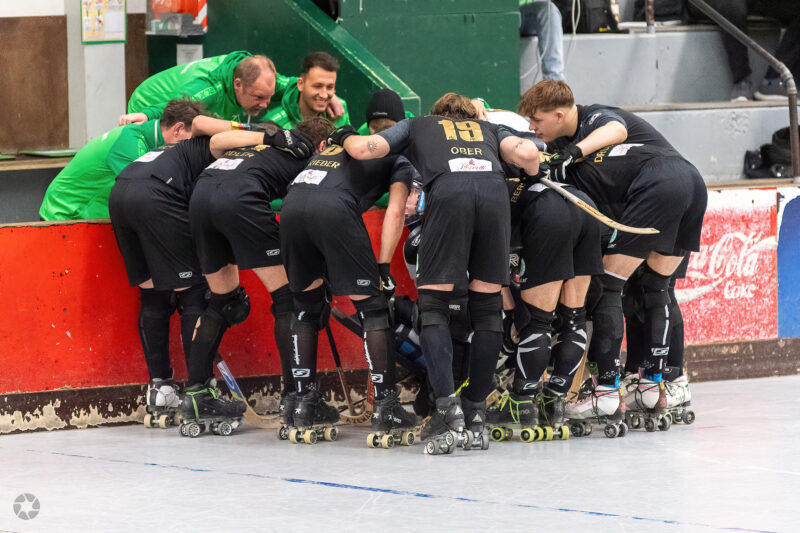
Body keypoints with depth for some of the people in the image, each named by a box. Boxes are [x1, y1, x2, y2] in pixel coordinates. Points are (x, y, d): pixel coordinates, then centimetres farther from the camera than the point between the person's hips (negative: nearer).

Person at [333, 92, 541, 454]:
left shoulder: (416, 126, 35)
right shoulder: (490, 129, 37)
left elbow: (363, 149, 22)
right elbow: (527, 154, 17)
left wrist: (345, 137, 45)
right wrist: (534, 181, 38)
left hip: (447, 190, -2)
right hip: (494, 189, 2)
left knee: (433, 305, 3)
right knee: (487, 307, 12)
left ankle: (448, 410, -14)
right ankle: (476, 415, 11)